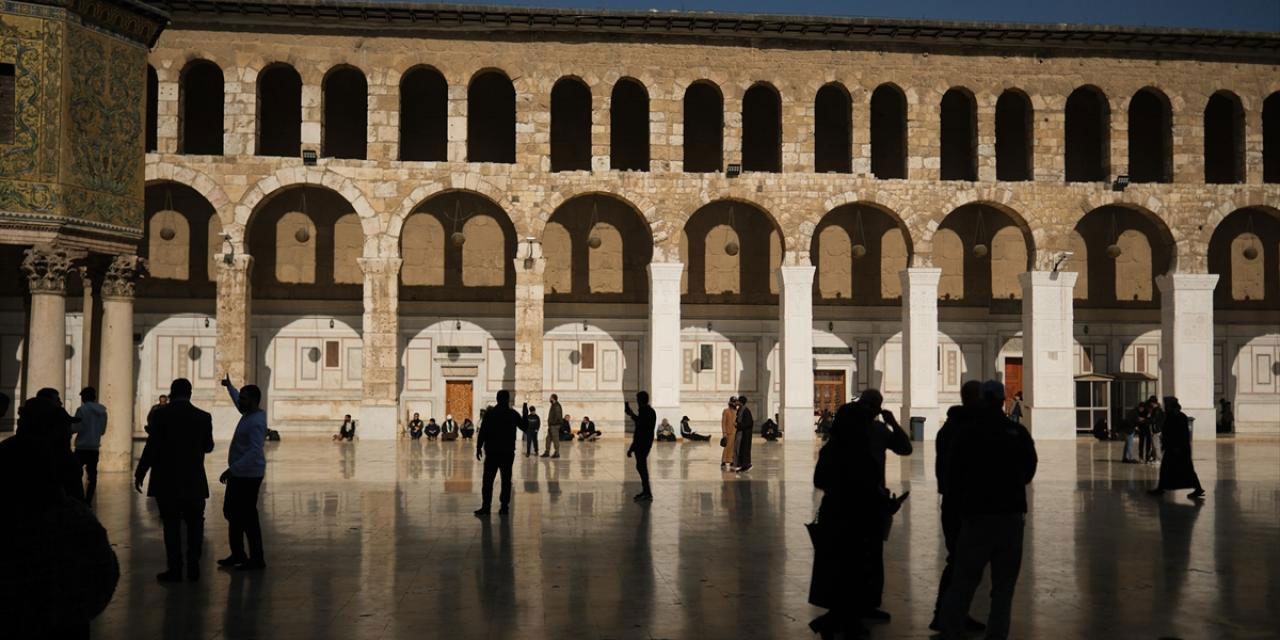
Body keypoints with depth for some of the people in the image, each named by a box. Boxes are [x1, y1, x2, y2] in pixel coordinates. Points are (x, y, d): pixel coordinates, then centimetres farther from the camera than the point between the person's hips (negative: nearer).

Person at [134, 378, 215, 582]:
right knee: (194, 523, 11)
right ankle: (193, 568, 11)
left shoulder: (160, 414, -8)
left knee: (171, 524, 4)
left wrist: (140, 473, 0)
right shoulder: (203, 417, -1)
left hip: (167, 481, -2)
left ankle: (175, 569, 3)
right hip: (194, 481, 2)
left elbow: (152, 446, -10)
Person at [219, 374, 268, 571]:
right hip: (239, 474, 10)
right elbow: (239, 404, 34)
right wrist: (229, 386, 43)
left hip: (248, 476, -10)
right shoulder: (248, 414, 8)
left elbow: (255, 452, -31)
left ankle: (257, 559, 1)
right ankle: (237, 554, 25)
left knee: (247, 517, -6)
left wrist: (232, 469, -31)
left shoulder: (256, 422, -21)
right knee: (231, 512, 16)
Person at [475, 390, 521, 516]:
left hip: (492, 452, -1)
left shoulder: (489, 414, -3)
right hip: (508, 452, 1)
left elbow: (482, 432, -7)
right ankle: (504, 507, 5)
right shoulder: (513, 414, -1)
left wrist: (479, 448, 0)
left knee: (488, 480, 1)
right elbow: (524, 427, 12)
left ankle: (485, 507, -6)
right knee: (506, 480, 7)